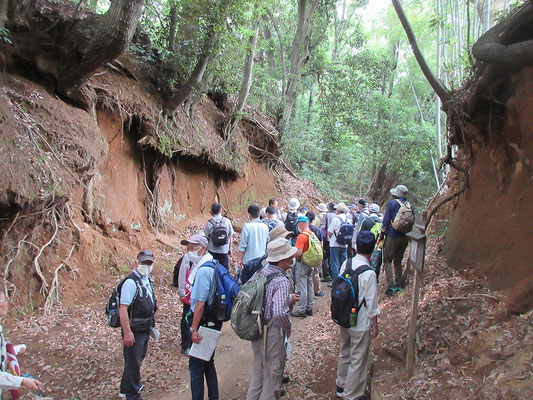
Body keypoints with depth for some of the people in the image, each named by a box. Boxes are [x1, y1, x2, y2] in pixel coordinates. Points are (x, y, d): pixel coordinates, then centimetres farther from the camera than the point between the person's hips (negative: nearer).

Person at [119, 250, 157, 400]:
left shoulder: (147, 280, 6)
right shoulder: (131, 282, -23)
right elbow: (123, 309, -28)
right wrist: (127, 333, -31)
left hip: (145, 329, 10)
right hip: (134, 331, -10)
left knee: (139, 358, 23)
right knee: (133, 363, 3)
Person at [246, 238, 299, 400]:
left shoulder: (260, 272, 0)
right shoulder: (281, 281, -24)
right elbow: (280, 313, -35)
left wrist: (288, 299, 16)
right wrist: (288, 329, -16)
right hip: (272, 333, -8)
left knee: (258, 373, 25)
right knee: (272, 376, 12)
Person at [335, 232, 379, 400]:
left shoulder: (346, 264, -6)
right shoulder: (369, 273, -24)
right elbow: (371, 303, -17)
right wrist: (374, 325, -4)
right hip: (360, 323, -6)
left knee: (344, 353, 24)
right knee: (358, 360, 11)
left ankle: (341, 386, 42)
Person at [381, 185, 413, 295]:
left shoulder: (392, 203, -8)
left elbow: (386, 219, -7)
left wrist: (384, 230, 6)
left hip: (393, 236, -5)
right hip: (405, 237, 5)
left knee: (387, 260, 1)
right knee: (398, 260, 17)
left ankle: (391, 285, -11)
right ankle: (399, 284, 17)